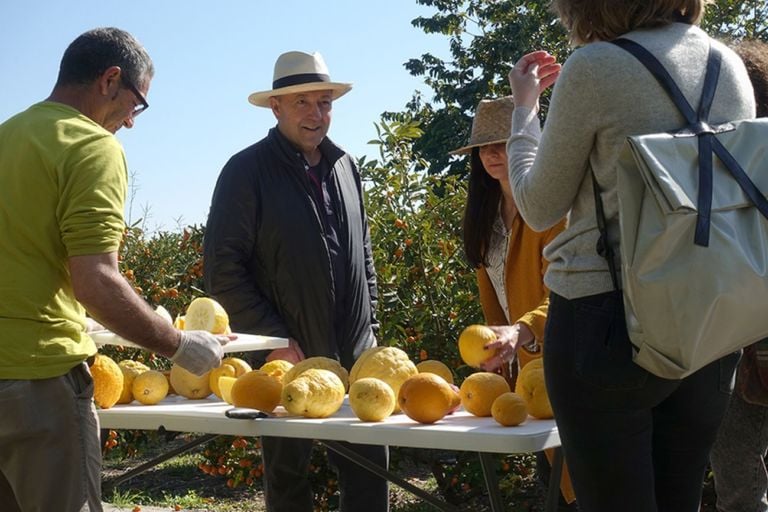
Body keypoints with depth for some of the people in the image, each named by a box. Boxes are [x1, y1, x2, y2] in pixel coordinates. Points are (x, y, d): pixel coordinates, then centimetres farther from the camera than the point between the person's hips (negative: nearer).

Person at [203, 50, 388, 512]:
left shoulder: (345, 166, 11)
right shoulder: (247, 171, -7)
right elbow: (223, 271, -11)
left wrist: (370, 327, 13)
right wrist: (275, 340, -14)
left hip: (356, 355, 5)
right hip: (286, 358, -4)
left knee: (371, 467, 5)